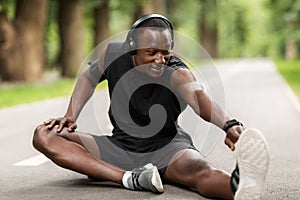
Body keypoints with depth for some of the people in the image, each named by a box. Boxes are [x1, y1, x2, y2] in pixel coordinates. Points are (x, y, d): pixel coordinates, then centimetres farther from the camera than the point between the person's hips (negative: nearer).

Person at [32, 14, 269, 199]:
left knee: (198, 168, -40)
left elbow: (199, 96, -42)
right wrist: (71, 116, 0)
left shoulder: (176, 73, -20)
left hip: (166, 148, -4)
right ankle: (130, 179, -35)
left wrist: (230, 124, -62)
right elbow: (89, 78, 13)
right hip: (119, 148, 4)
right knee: (44, 136, -17)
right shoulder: (115, 54, -9)